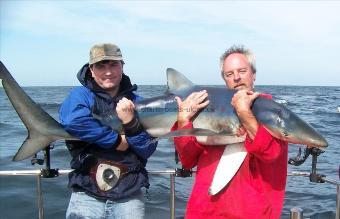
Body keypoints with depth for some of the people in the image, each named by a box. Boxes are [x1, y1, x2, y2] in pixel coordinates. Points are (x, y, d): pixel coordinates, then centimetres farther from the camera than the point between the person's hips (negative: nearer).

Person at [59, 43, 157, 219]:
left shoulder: (136, 102, 6)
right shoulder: (80, 95, 0)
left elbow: (148, 150, 0)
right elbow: (72, 121, -23)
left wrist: (130, 122, -16)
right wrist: (116, 140, -16)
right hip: (87, 196, -2)